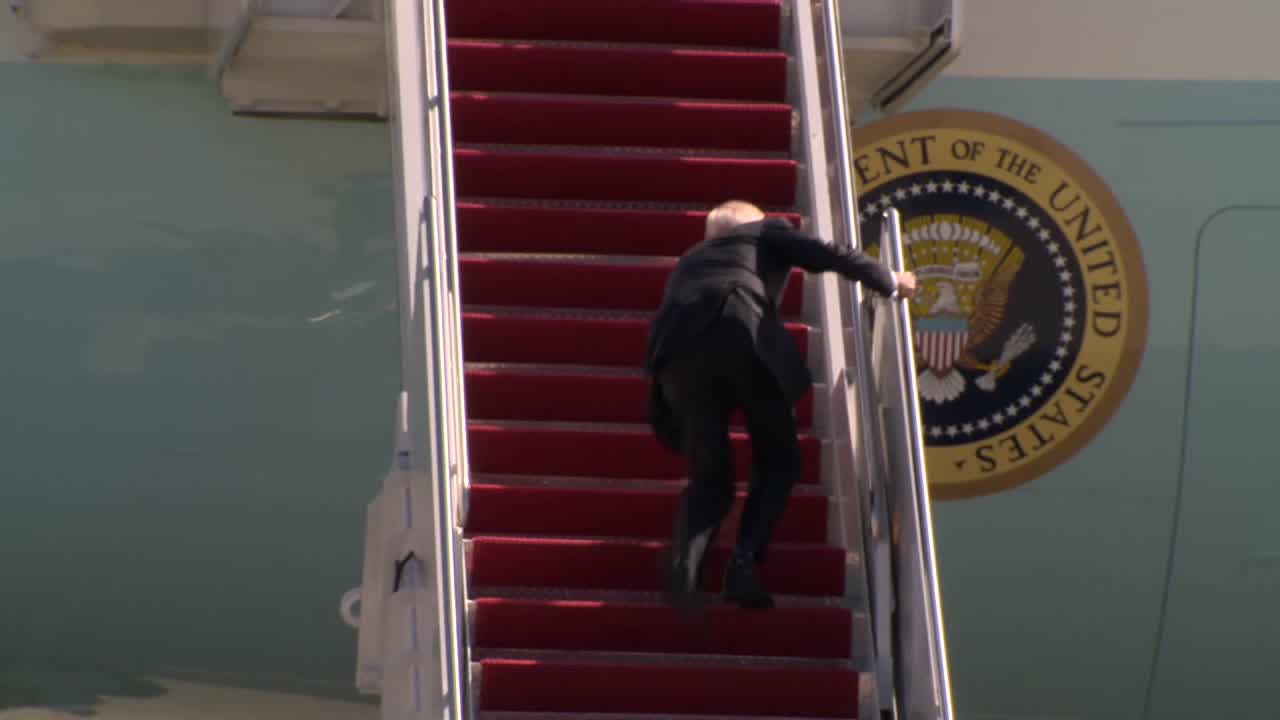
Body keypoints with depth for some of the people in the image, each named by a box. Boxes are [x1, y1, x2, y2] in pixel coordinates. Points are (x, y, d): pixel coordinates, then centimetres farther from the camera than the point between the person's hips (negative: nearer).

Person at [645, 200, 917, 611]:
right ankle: (744, 564, -8)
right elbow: (832, 257, 20)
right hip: (744, 336, -3)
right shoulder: (765, 233, 30)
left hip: (680, 349, 3)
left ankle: (684, 561, -19)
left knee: (711, 478, 11)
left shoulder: (689, 261, 40)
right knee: (778, 461, 14)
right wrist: (890, 284, 37)